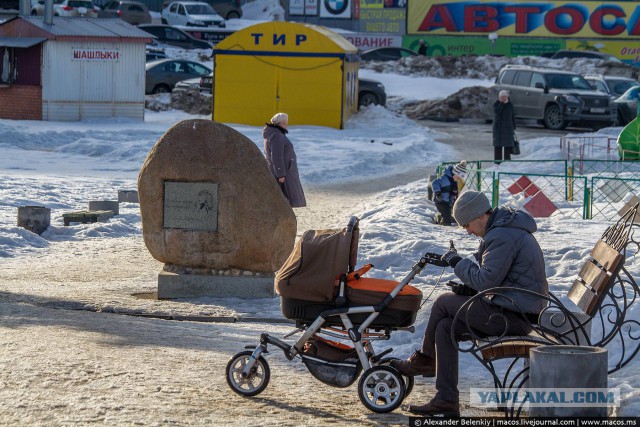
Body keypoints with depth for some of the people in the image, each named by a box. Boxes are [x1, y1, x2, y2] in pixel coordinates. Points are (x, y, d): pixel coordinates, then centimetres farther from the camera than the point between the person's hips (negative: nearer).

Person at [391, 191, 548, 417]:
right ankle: (446, 401, 6)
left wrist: (457, 262, -6)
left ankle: (424, 360, 18)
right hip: (521, 311, 11)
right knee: (445, 327, 7)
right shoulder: (504, 230, 17)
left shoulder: (503, 236, -18)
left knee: (443, 302, -3)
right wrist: (470, 288, 7)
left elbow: (487, 280, -20)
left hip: (513, 316, -11)